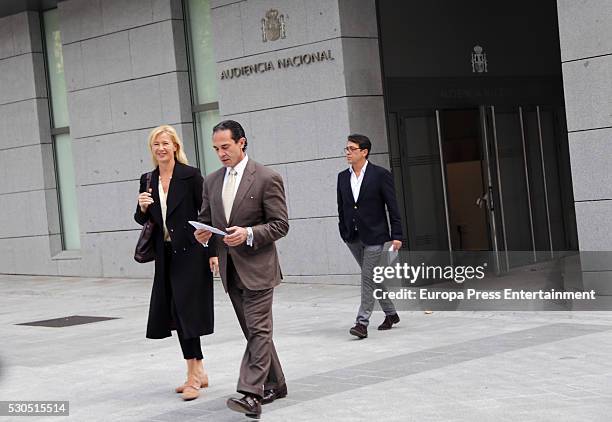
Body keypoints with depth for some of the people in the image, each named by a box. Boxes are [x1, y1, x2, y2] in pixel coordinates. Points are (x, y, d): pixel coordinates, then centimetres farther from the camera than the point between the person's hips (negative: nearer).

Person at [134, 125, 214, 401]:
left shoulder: (191, 176, -7)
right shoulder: (148, 181, 8)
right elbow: (142, 220, 14)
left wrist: (213, 251, -13)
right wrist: (142, 207, -9)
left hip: (190, 253, -6)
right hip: (166, 255, 6)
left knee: (185, 308, -10)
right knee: (175, 313, 9)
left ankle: (193, 375, -3)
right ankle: (198, 372, 20)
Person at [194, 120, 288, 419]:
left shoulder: (267, 178, -8)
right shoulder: (212, 181, 11)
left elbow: (280, 224, -9)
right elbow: (206, 219, 19)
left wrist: (249, 233, -22)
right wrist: (203, 233, -5)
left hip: (257, 267, -7)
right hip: (229, 269, 7)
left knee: (258, 330, -10)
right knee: (254, 331, 14)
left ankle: (251, 394, -16)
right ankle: (274, 383, 25)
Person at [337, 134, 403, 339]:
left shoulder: (380, 175, -7)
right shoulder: (343, 177, 7)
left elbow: (392, 206, -7)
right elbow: (341, 207, 13)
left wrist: (396, 235, -10)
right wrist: (344, 233, 9)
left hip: (374, 235, -6)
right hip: (353, 237, 6)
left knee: (368, 277, -9)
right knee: (372, 277, 14)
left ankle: (362, 322, -8)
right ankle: (391, 313, 29)